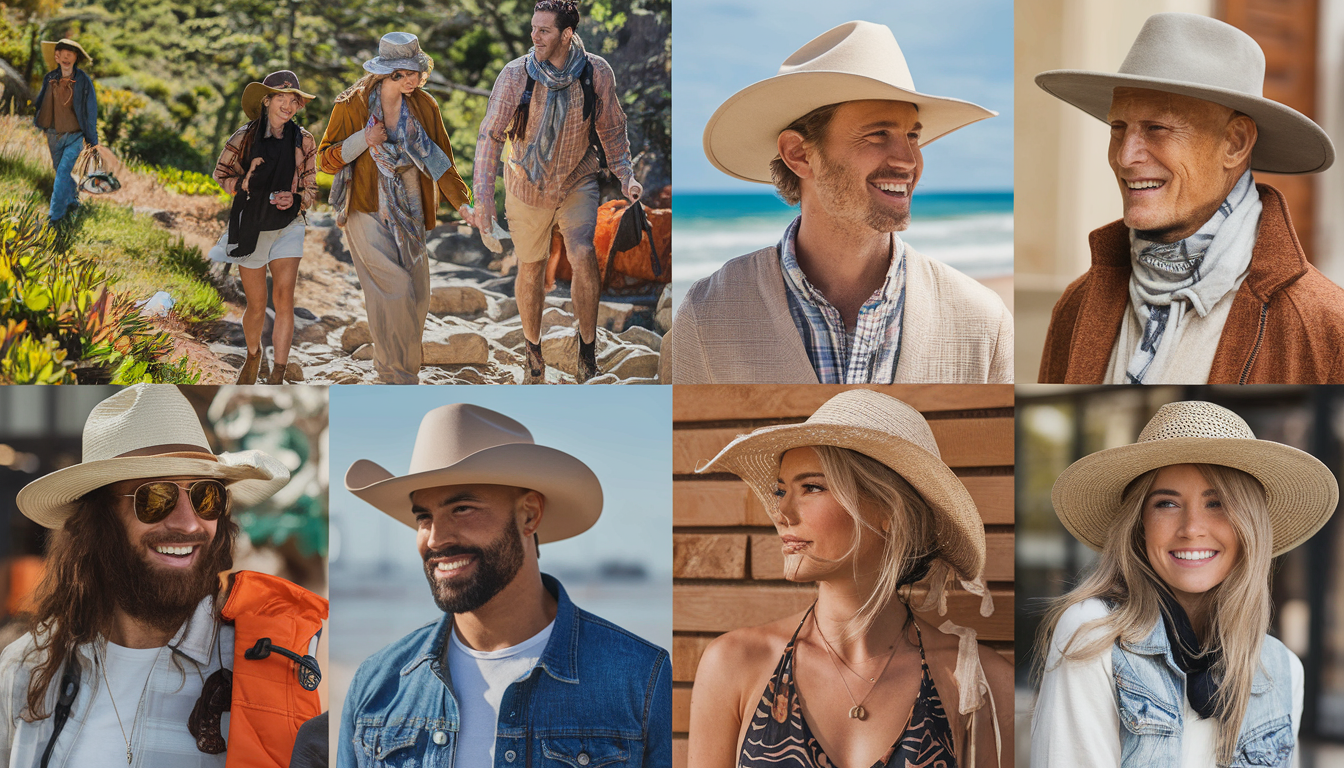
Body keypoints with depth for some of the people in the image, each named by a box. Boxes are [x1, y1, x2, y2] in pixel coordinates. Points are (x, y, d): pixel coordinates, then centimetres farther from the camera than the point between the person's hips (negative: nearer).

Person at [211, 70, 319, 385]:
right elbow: (221, 173, 5)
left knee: (284, 297, -14)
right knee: (256, 305, 6)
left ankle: (277, 376, -8)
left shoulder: (303, 141, -3)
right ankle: (253, 355, 37)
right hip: (251, 226, 0)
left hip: (287, 226, 0)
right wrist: (245, 183, -15)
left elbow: (310, 189, 3)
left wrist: (295, 200, -18)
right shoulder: (245, 137, -7)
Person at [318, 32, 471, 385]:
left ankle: (404, 367, 23)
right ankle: (396, 373, -2)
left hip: (408, 214, 4)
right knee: (394, 289, -13)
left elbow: (441, 160, 8)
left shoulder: (424, 106, 1)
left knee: (416, 293, 4)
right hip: (368, 213, -4)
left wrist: (463, 202, 1)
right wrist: (364, 140, -19)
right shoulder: (352, 106, -8)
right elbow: (326, 159, -3)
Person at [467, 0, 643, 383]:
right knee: (531, 268, 11)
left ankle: (588, 349, -5)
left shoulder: (596, 73, -14)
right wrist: (483, 196, -23)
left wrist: (626, 175, -11)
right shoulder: (515, 75, -17)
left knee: (583, 256, -21)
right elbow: (491, 135, -15)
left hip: (578, 183, 0)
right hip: (527, 185, 1)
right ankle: (533, 350, 34)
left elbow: (611, 129, 1)